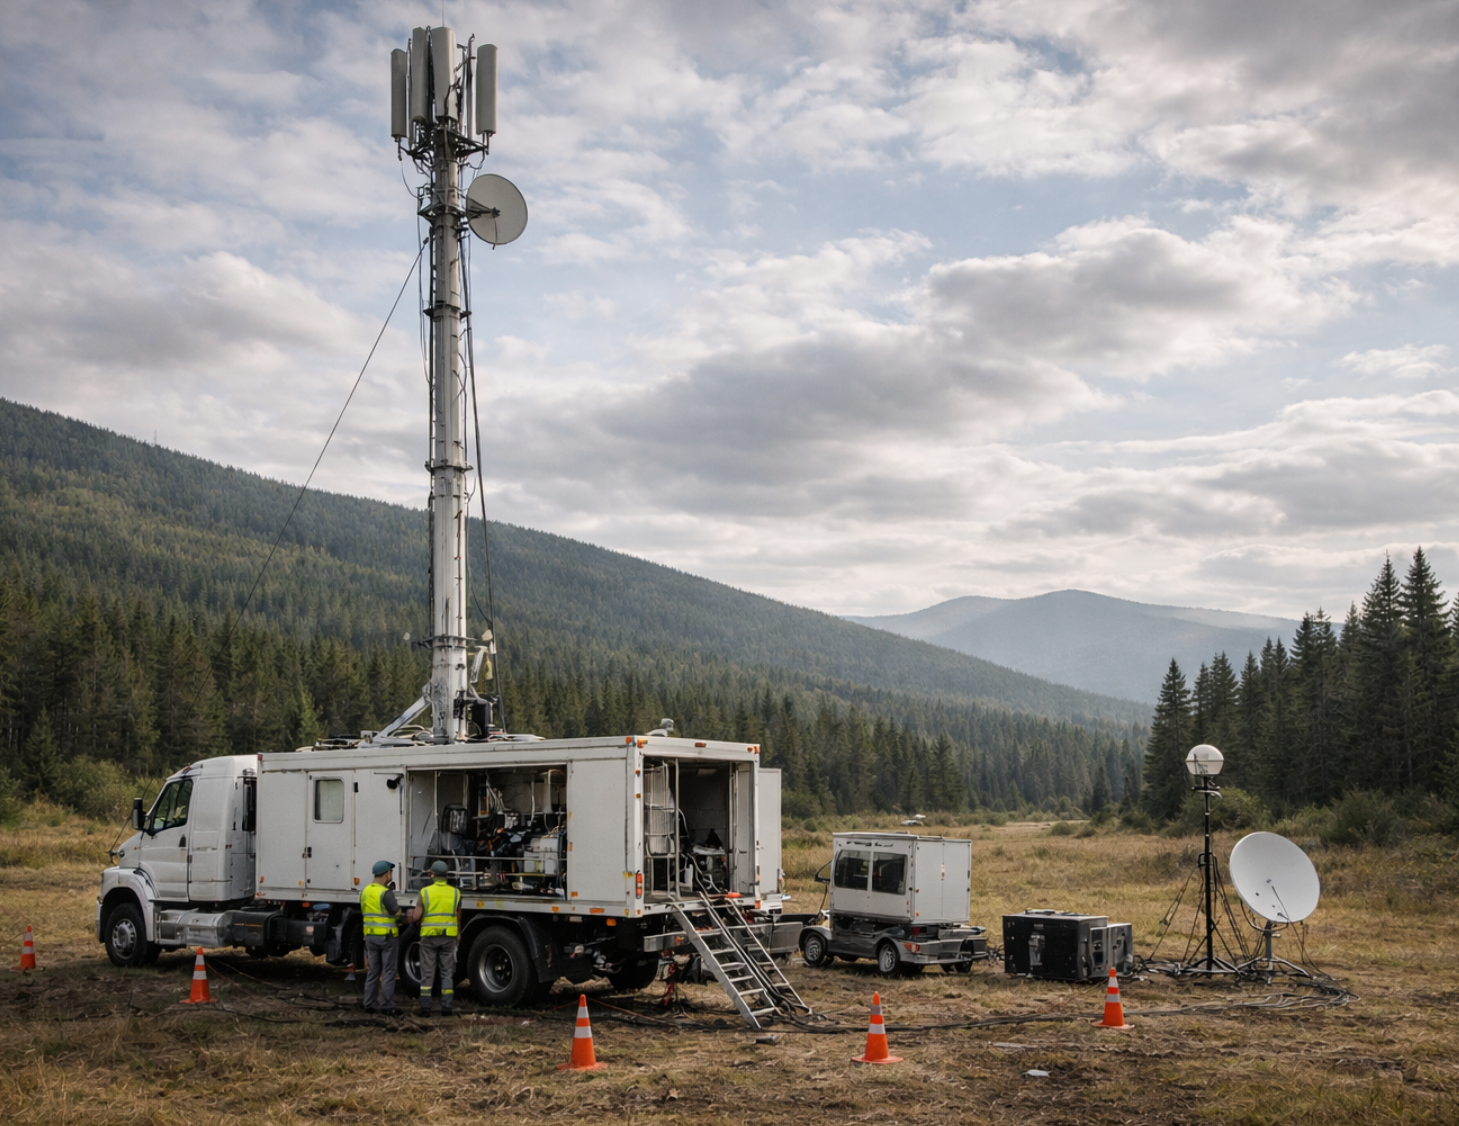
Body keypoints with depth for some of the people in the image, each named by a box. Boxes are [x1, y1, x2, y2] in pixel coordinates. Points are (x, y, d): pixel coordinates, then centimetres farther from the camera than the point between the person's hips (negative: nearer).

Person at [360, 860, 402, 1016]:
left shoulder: (365, 891, 7)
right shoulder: (386, 893, -17)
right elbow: (396, 912, -19)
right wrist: (398, 905, 0)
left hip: (370, 936, 7)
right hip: (387, 936, -7)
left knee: (373, 971, 13)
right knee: (388, 972, -1)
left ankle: (370, 1004, 13)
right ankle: (387, 1006, -1)